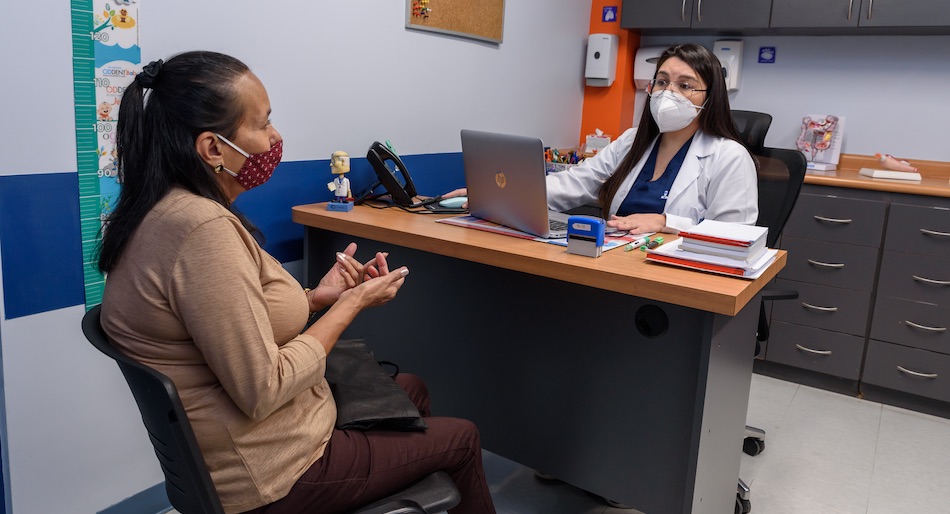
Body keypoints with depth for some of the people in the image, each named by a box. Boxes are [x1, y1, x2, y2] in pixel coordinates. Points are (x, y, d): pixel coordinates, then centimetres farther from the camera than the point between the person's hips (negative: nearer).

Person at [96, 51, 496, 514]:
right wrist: (352, 304, -16)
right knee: (460, 438, 10)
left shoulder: (165, 211, 0)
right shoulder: (203, 228, -30)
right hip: (268, 477, -9)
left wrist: (316, 297, 0)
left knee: (411, 388, 26)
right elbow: (263, 391, -27)